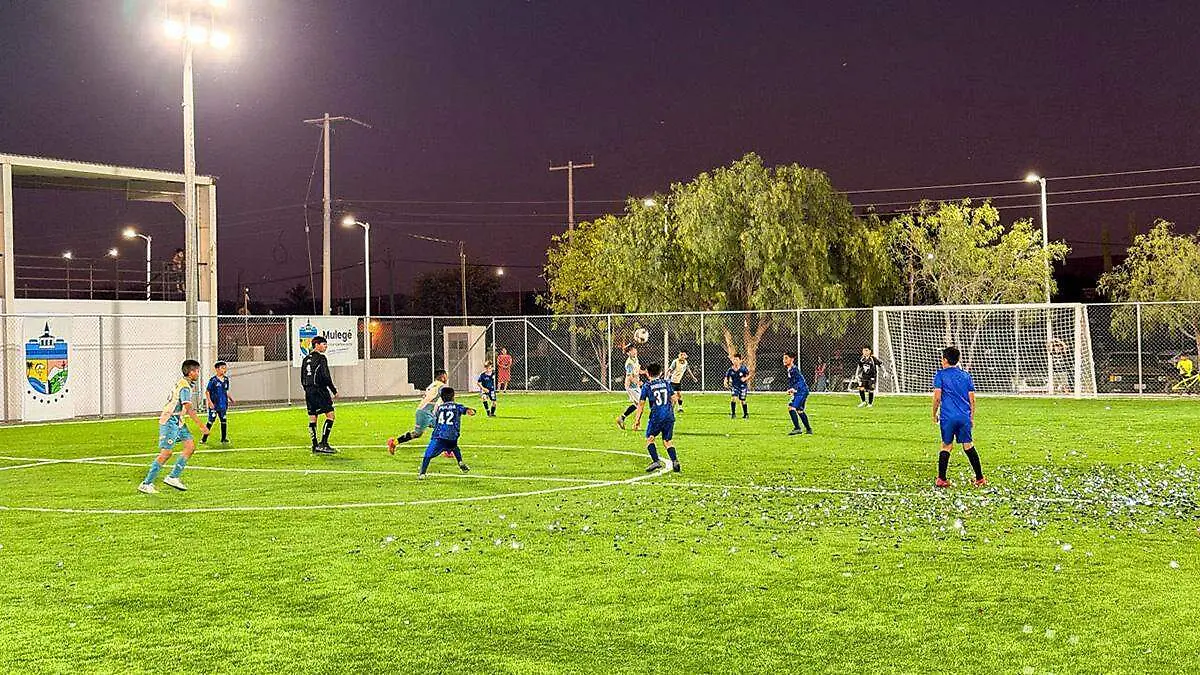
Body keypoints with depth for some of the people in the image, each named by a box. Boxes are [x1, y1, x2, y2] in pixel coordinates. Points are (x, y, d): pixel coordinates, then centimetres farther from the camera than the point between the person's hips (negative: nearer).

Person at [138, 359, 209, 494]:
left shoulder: (181, 383, 14)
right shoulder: (185, 386, -18)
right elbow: (188, 408, -26)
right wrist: (201, 425, -26)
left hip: (177, 422, 10)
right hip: (170, 422, -10)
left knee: (190, 446, 3)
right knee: (166, 453, -10)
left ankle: (173, 477, 6)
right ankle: (146, 484, -4)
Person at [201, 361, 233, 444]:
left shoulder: (226, 379, 8)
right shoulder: (213, 380, -10)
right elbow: (207, 391, -7)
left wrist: (230, 398, 10)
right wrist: (209, 402, -15)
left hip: (223, 405, 6)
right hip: (214, 405, -6)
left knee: (224, 421, 8)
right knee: (211, 421, -3)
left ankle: (224, 438, 17)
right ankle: (204, 438, 5)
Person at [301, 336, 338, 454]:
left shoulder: (306, 359, 14)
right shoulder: (321, 358, -10)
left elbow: (302, 379, 17)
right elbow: (325, 377, -16)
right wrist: (334, 391, -10)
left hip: (309, 391, 8)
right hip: (320, 390, -8)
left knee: (312, 418, 7)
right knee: (330, 415, -4)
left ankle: (315, 446, 8)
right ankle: (323, 444, -11)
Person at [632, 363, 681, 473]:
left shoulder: (647, 386, 1)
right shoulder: (666, 383, 11)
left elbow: (641, 404, 0)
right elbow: (673, 399, 13)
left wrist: (637, 419, 6)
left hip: (656, 416, -4)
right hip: (669, 416, 4)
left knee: (649, 438, 10)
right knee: (668, 441, 12)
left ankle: (656, 461, -6)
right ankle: (675, 461, -5)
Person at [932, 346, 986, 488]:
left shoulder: (940, 375, 0)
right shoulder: (966, 375, 11)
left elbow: (937, 397, -6)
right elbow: (972, 399, 11)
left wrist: (934, 414, 7)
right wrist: (972, 417, 19)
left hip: (947, 417, -3)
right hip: (965, 417, 3)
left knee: (946, 446, 5)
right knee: (969, 446, 8)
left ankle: (941, 479, 3)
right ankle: (980, 478, 9)